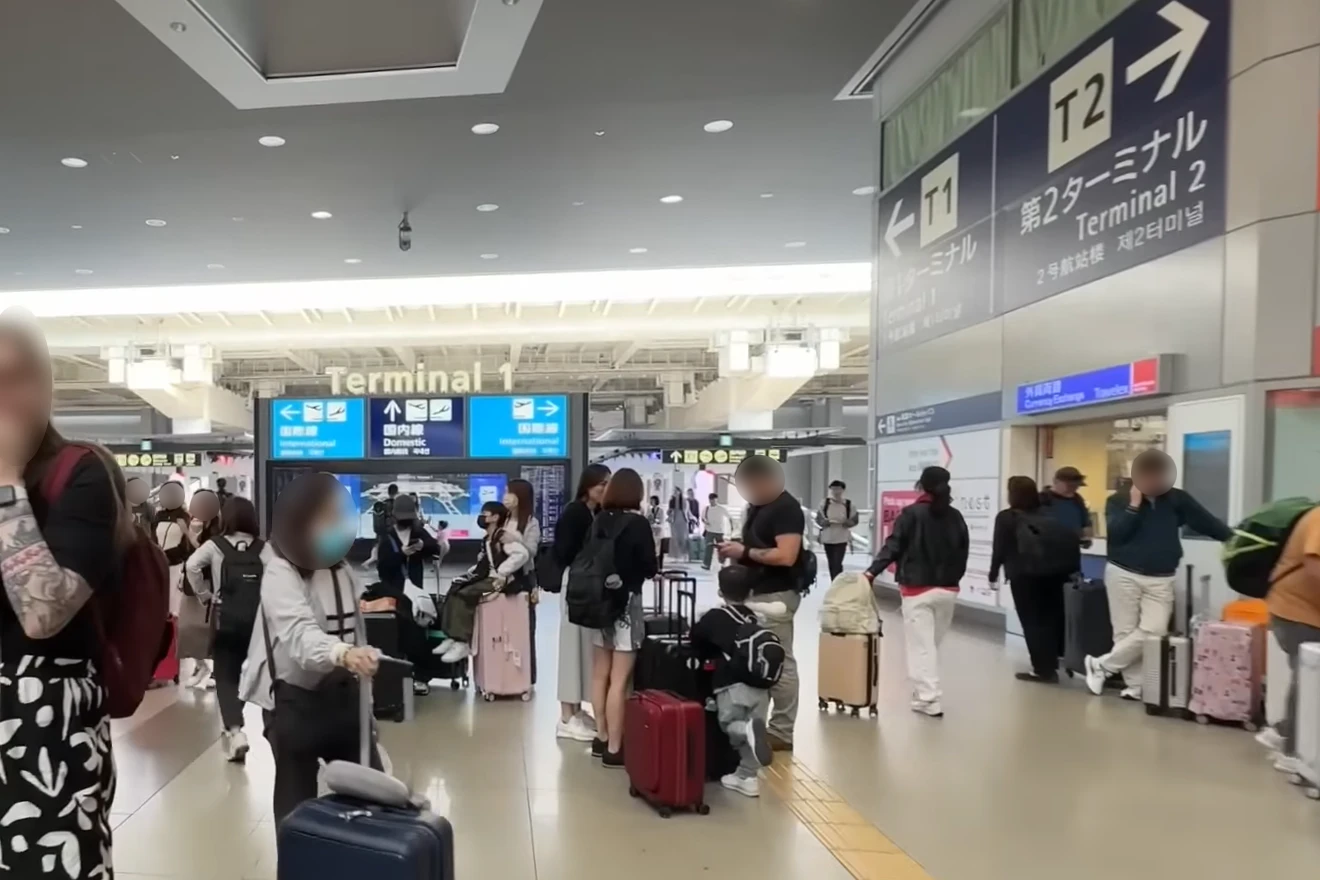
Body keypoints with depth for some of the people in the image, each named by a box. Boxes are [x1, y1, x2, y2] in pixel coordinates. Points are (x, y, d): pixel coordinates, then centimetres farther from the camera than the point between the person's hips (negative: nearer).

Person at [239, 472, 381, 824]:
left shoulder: (343, 571, 6)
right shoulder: (280, 575, -19)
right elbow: (300, 634, -36)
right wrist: (342, 653, -55)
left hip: (341, 691, 7)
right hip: (294, 697, -6)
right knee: (298, 797, 3)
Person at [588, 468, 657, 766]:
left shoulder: (599, 520, 2)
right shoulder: (637, 523, -12)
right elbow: (649, 568, -8)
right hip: (626, 602, -6)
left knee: (600, 674, 14)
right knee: (619, 679, -2)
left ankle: (601, 738, 26)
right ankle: (614, 747, 2)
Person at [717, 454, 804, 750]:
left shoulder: (786, 508, -14)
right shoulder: (758, 506, 15)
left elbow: (786, 556, -24)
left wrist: (745, 552, -18)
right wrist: (735, 550, 4)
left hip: (777, 595, -9)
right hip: (757, 593, 9)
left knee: (780, 663, -3)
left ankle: (782, 733, 4)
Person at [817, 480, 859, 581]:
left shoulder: (849, 504, -4)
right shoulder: (825, 503, -1)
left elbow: (854, 520, 2)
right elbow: (818, 519, 0)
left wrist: (844, 521, -18)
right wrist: (827, 521, -19)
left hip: (842, 539, -3)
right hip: (827, 538, 3)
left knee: (837, 564, -12)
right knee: (831, 564, 12)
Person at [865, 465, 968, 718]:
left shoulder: (912, 514, -8)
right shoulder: (955, 517, 7)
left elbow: (893, 546, -14)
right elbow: (962, 553, 11)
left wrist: (872, 571, -14)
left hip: (918, 589, -5)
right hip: (948, 589, 5)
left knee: (921, 645, -2)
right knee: (933, 643, 16)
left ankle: (930, 699, -5)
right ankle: (926, 692, 23)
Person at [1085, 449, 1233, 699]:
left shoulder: (1177, 499, 4)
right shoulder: (1118, 500, 0)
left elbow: (1208, 523, 2)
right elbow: (1116, 533, -13)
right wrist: (1134, 505, -14)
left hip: (1160, 580, 2)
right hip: (1123, 575, -1)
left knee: (1153, 632, -9)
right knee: (1126, 632, -1)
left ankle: (1101, 665, 4)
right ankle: (1136, 686, 9)